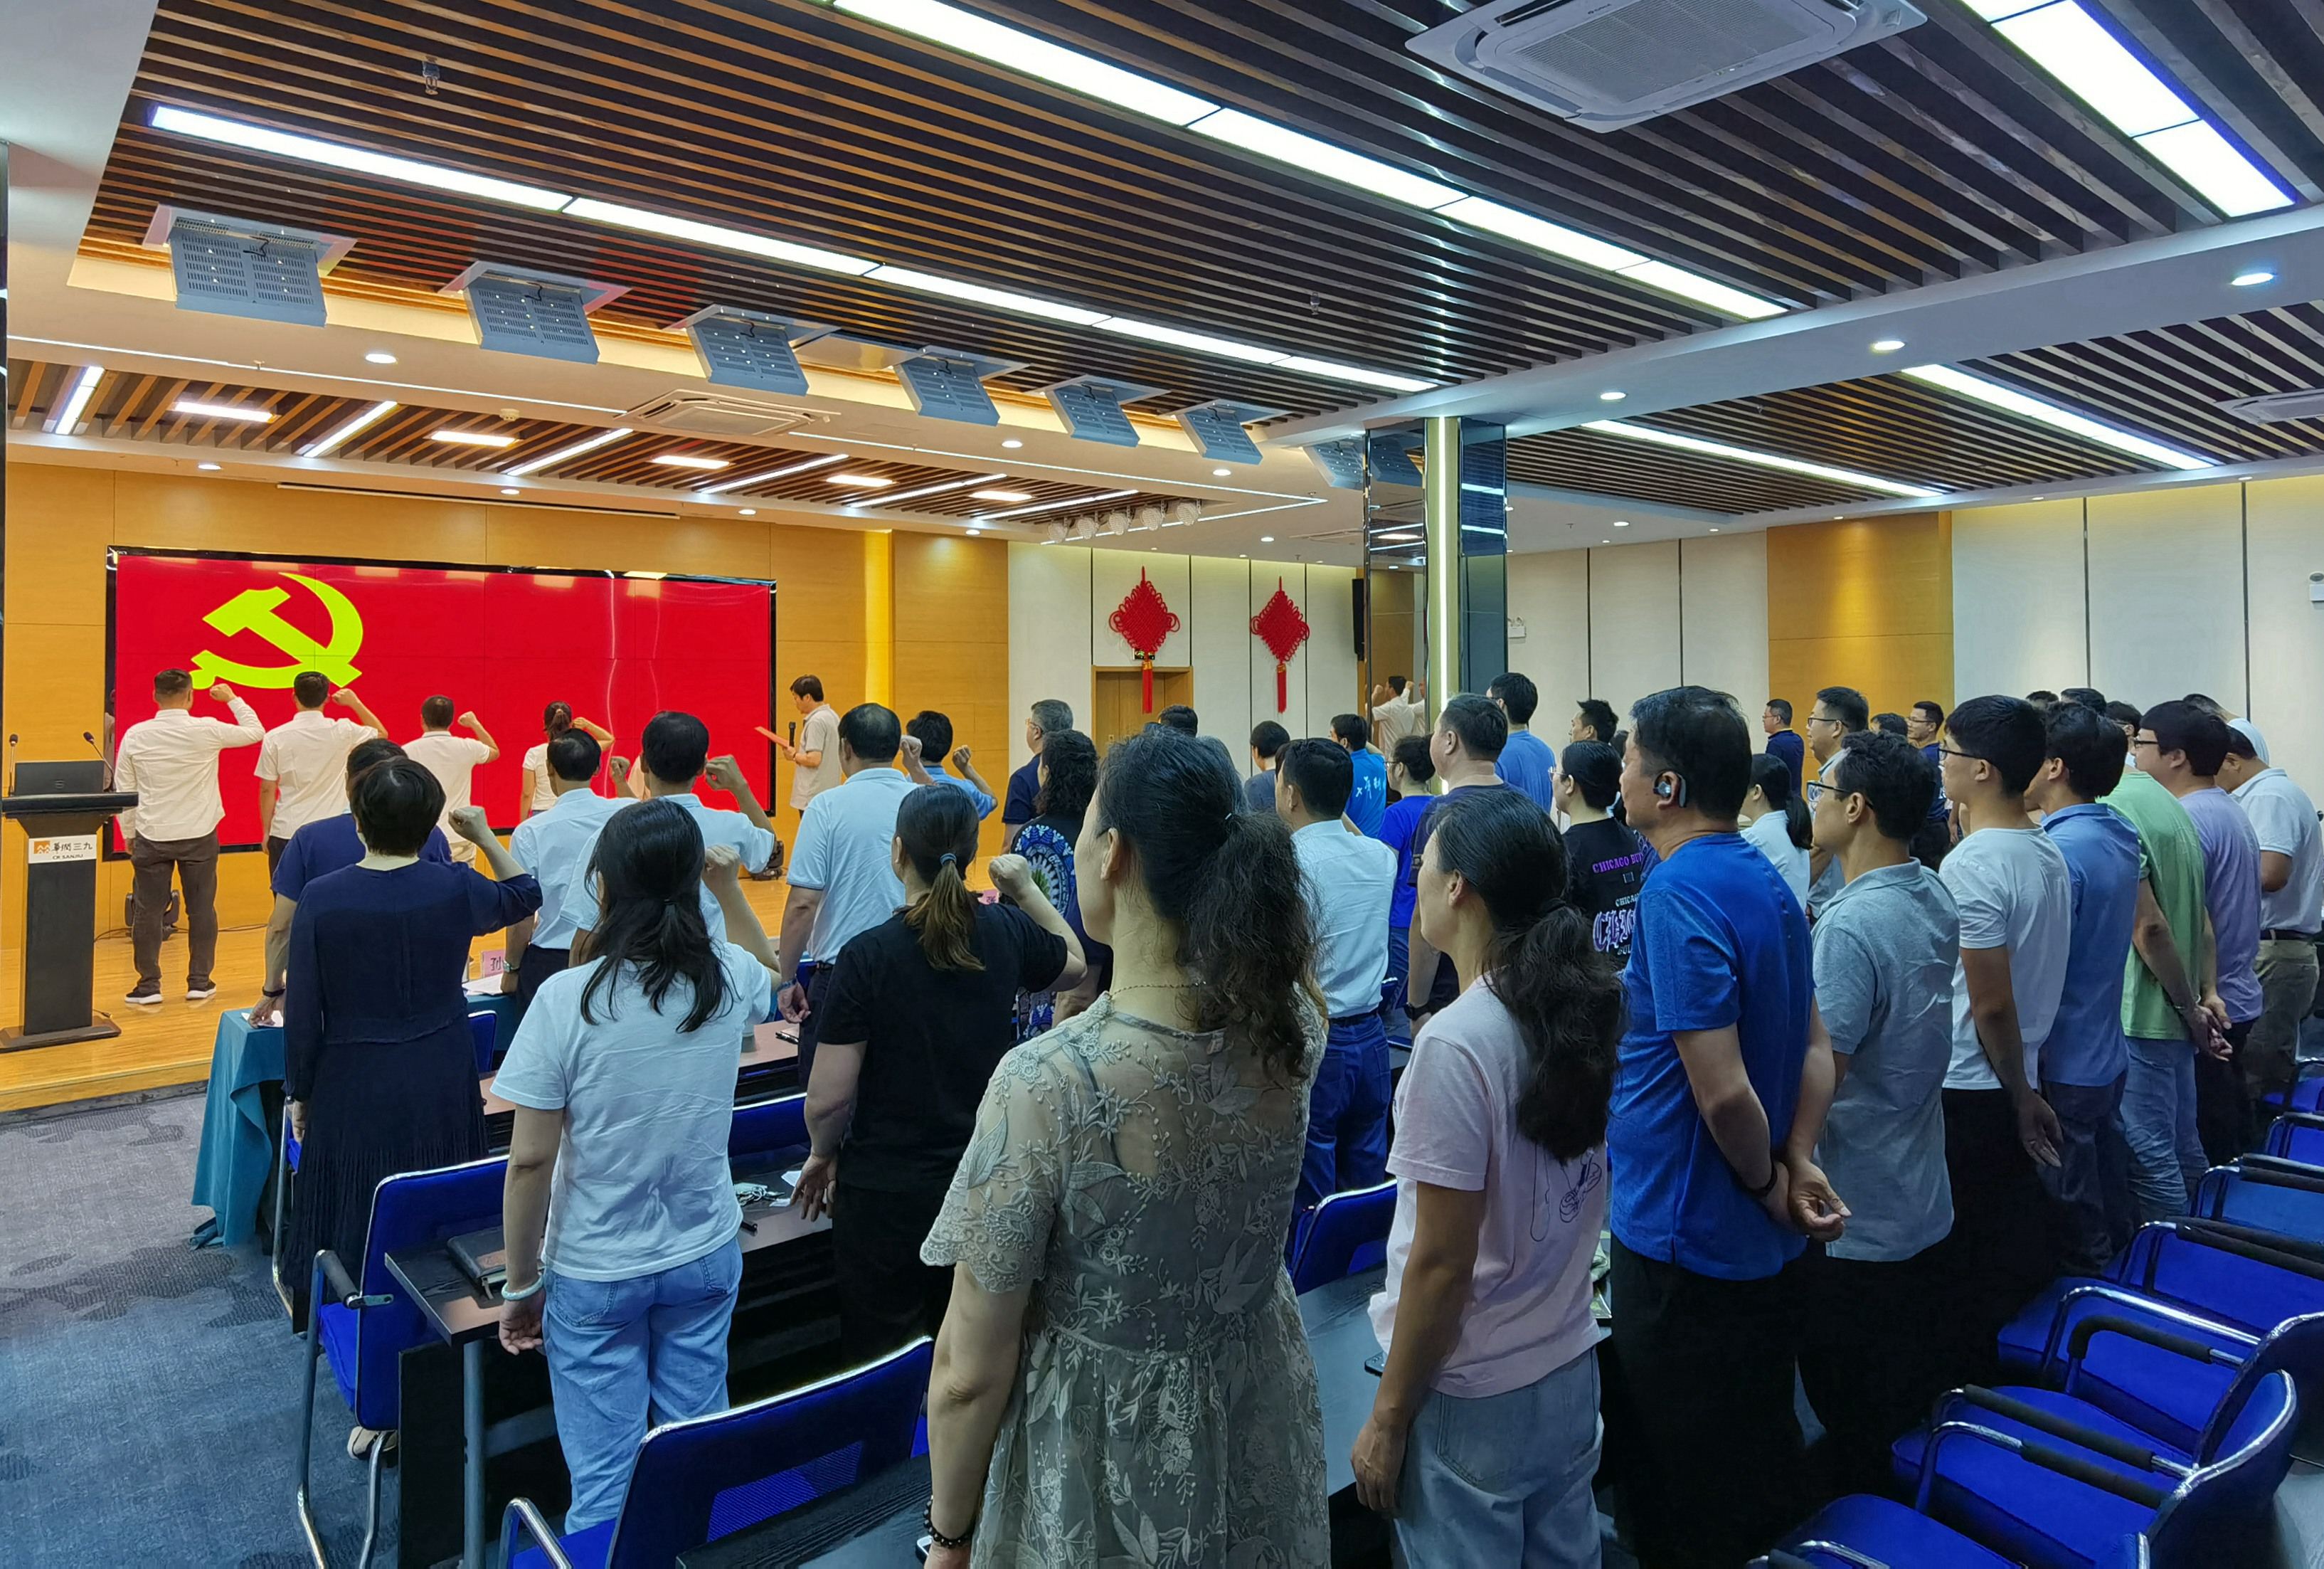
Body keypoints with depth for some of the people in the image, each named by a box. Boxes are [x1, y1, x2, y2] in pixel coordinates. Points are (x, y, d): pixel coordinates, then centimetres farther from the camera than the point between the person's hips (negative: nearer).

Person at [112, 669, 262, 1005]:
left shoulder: (135, 735, -4)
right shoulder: (207, 731, -10)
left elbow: (124, 790, 3)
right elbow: (256, 732, 7)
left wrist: (128, 833, 14)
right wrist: (232, 698, 18)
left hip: (151, 837, 1)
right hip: (199, 835, -1)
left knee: (147, 911, 8)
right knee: (201, 908, 8)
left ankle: (149, 985, 12)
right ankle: (199, 982, 13)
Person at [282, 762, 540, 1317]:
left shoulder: (321, 899, -13)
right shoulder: (456, 888, -11)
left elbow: (303, 1013, -6)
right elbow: (524, 896, 12)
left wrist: (298, 1092, 6)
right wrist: (484, 837, 16)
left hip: (355, 1089, -1)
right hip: (441, 1088, 2)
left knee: (355, 1221, 15)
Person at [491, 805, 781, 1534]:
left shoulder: (566, 998, -18)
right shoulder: (728, 980, -9)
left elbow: (530, 1160, -13)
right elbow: (770, 976, 19)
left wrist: (521, 1285, -1)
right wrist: (730, 890, 13)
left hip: (594, 1274, -3)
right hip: (706, 1257, 3)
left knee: (604, 1485, 10)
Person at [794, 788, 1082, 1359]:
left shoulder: (869, 954, -18)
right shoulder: (1008, 932, -7)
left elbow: (828, 1099, -16)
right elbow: (1073, 964, 16)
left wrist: (824, 1154, 4)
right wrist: (1027, 889, 18)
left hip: (885, 1196, -3)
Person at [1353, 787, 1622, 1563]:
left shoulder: (1456, 1044, -24)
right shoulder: (1585, 1009, -4)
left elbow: (1442, 1261, -20)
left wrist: (1387, 1421, -10)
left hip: (1474, 1397, -7)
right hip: (1572, 1370, 7)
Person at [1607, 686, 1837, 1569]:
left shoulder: (1678, 892, -24)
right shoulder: (1767, 880, 4)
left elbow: (1724, 1092, -27)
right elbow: (1815, 1047, 9)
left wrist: (1768, 1181, -10)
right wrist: (1799, 1161, -1)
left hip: (1683, 1238, -9)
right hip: (1761, 1241, 9)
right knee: (1763, 1468, 25)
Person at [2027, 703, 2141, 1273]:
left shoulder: (2059, 850, -25)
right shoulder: (2119, 834, 3)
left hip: (2063, 1061, -9)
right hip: (2106, 1051, 9)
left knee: (2069, 1197, 7)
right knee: (2104, 1164, 23)